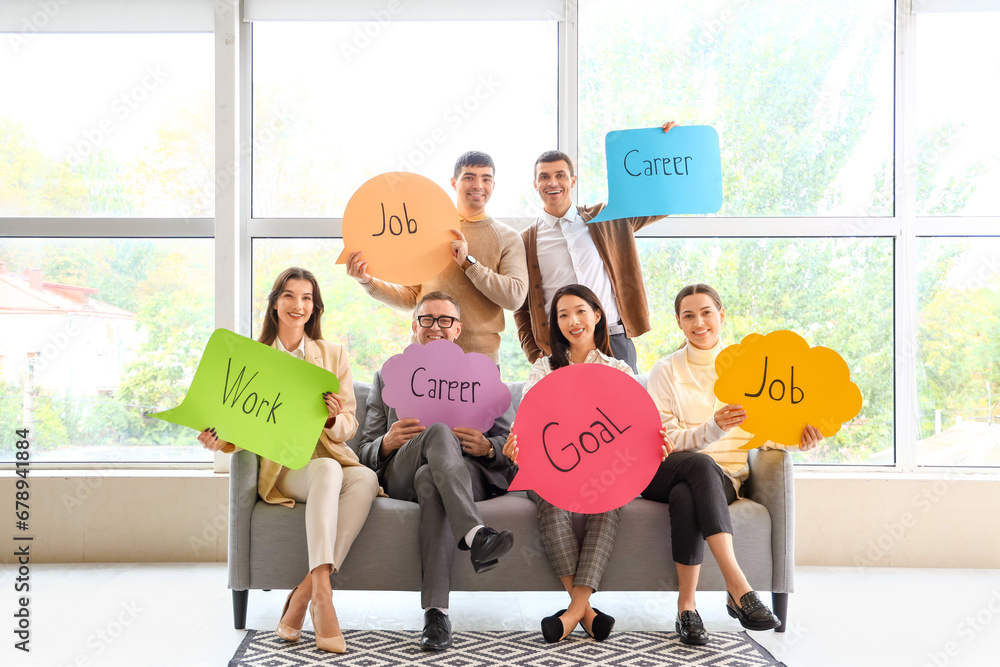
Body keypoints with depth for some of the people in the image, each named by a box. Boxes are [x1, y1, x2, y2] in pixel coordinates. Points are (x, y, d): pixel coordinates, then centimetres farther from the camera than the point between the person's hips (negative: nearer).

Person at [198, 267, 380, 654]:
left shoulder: (334, 355, 13)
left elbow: (348, 430, 8)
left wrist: (334, 419, -16)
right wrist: (219, 441, -15)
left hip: (331, 460, 2)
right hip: (281, 467, -2)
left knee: (366, 478, -33)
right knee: (328, 470, -36)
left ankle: (304, 595, -32)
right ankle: (322, 597, -43)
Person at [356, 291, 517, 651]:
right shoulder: (387, 377, 26)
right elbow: (366, 451, 17)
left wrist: (487, 448, -11)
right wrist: (388, 443, -9)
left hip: (469, 474, 0)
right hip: (401, 478, 0)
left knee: (429, 479, -37)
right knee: (439, 431, -34)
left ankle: (436, 612, -43)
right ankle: (475, 535, -53)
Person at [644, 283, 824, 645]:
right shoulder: (666, 370, 6)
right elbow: (663, 440, -5)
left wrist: (797, 437, -14)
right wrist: (712, 429, -24)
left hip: (724, 477, 1)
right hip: (664, 473, -1)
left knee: (685, 496, -36)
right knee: (701, 465, -37)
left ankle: (687, 605, -27)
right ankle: (738, 587, -42)